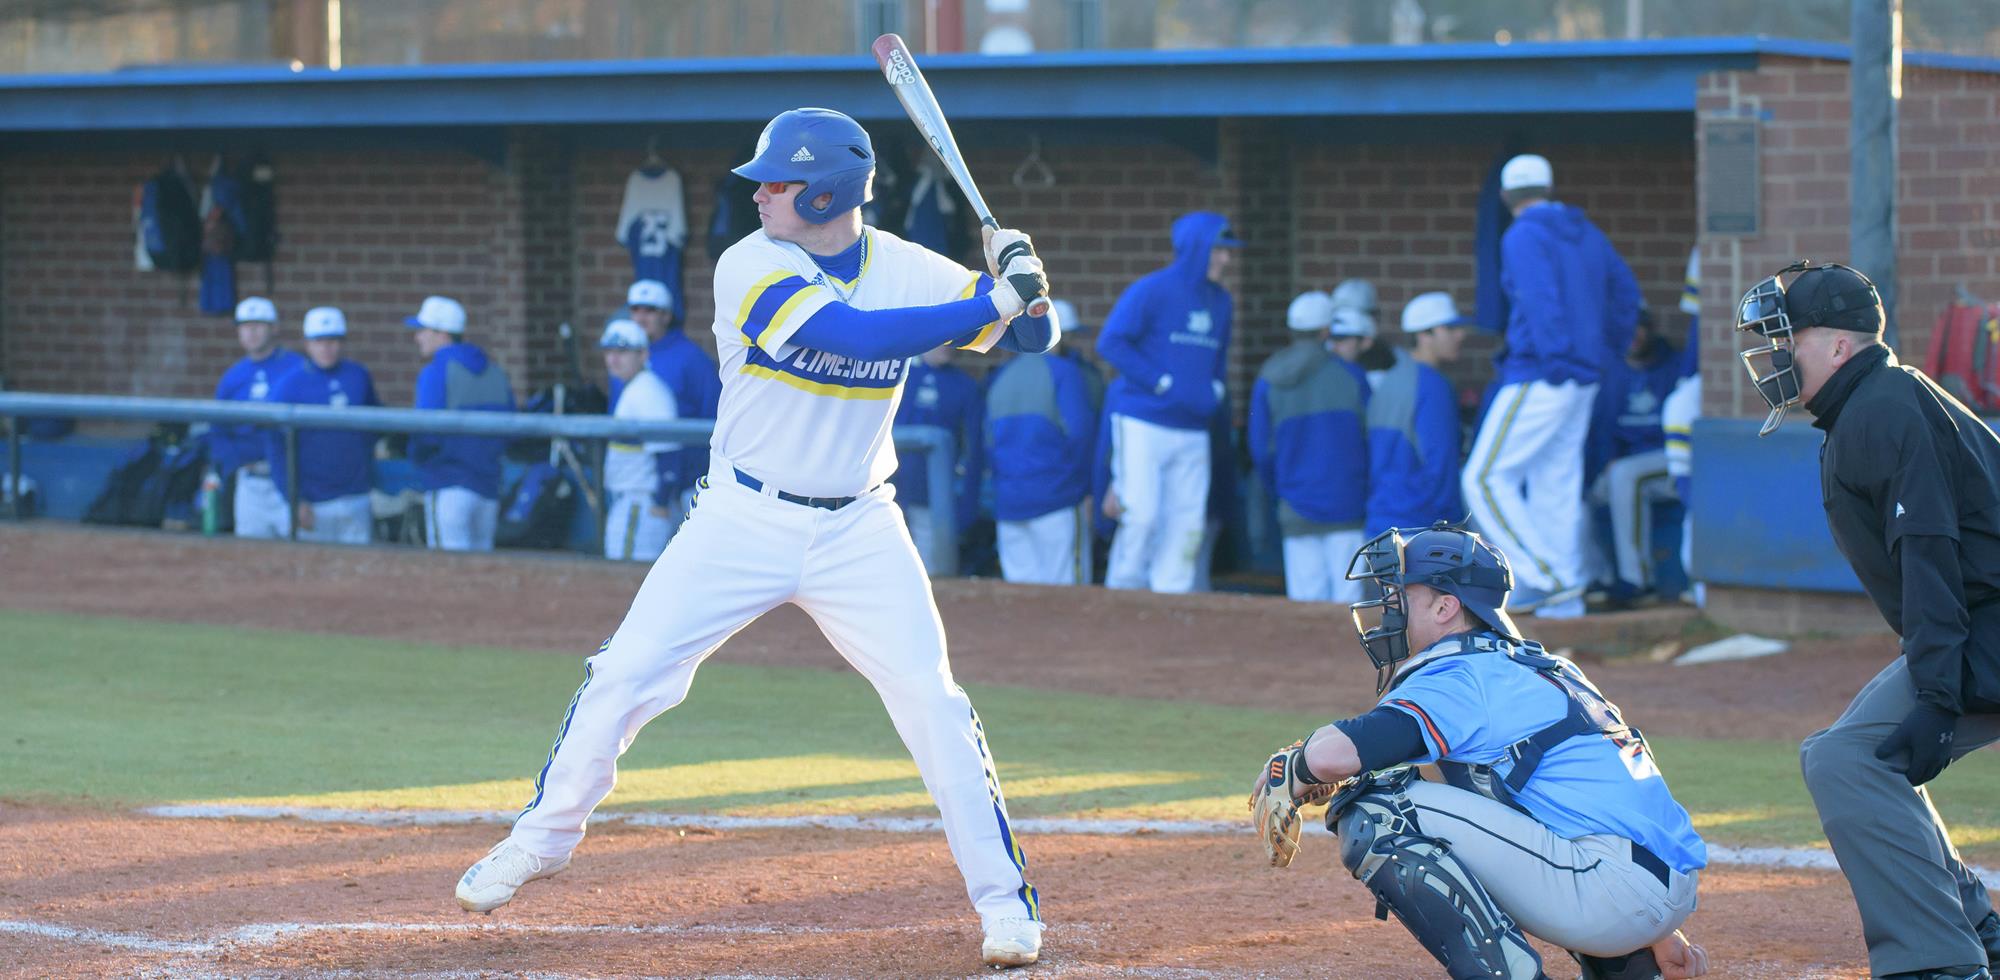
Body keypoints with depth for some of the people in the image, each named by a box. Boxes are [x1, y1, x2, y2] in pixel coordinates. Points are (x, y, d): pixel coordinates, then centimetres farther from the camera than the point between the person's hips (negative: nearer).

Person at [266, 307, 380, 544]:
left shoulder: (359, 377, 5)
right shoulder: (290, 386, -5)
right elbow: (277, 449, -5)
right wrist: (295, 501, -11)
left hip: (358, 499, 3)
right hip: (315, 504, -3)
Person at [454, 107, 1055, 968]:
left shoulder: (906, 271, -3)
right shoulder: (751, 268, -14)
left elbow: (1026, 337, -2)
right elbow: (852, 335, -28)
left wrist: (1018, 285, -25)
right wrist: (993, 301, -29)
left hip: (857, 533, 1)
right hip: (743, 520, -1)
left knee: (934, 705, -9)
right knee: (622, 679, -3)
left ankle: (1003, 898, 2)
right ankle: (540, 840, 19)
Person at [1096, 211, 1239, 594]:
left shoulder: (1220, 301, 14)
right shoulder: (1151, 291, -8)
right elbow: (1111, 343, -13)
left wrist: (1215, 389, 5)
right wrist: (1163, 383, -16)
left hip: (1192, 430, 6)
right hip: (1141, 422, -6)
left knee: (1186, 524, 2)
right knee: (1141, 515, -13)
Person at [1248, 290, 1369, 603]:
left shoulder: (1267, 384, 3)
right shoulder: (1350, 375, -2)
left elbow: (1261, 451, 3)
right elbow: (1373, 438, 1)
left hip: (1297, 515, 2)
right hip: (1347, 508, -2)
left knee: (1305, 599, 4)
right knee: (1348, 596, -1)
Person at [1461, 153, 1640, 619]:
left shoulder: (1522, 237, -11)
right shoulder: (1586, 232, 13)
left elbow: (1542, 301, -24)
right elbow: (1625, 292, 22)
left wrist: (1556, 363, -22)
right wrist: (1611, 346, 26)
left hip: (1539, 378, -8)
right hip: (1584, 380, 8)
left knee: (1485, 480, -4)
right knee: (1556, 486, 12)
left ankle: (1545, 576, -11)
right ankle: (1566, 595, 11)